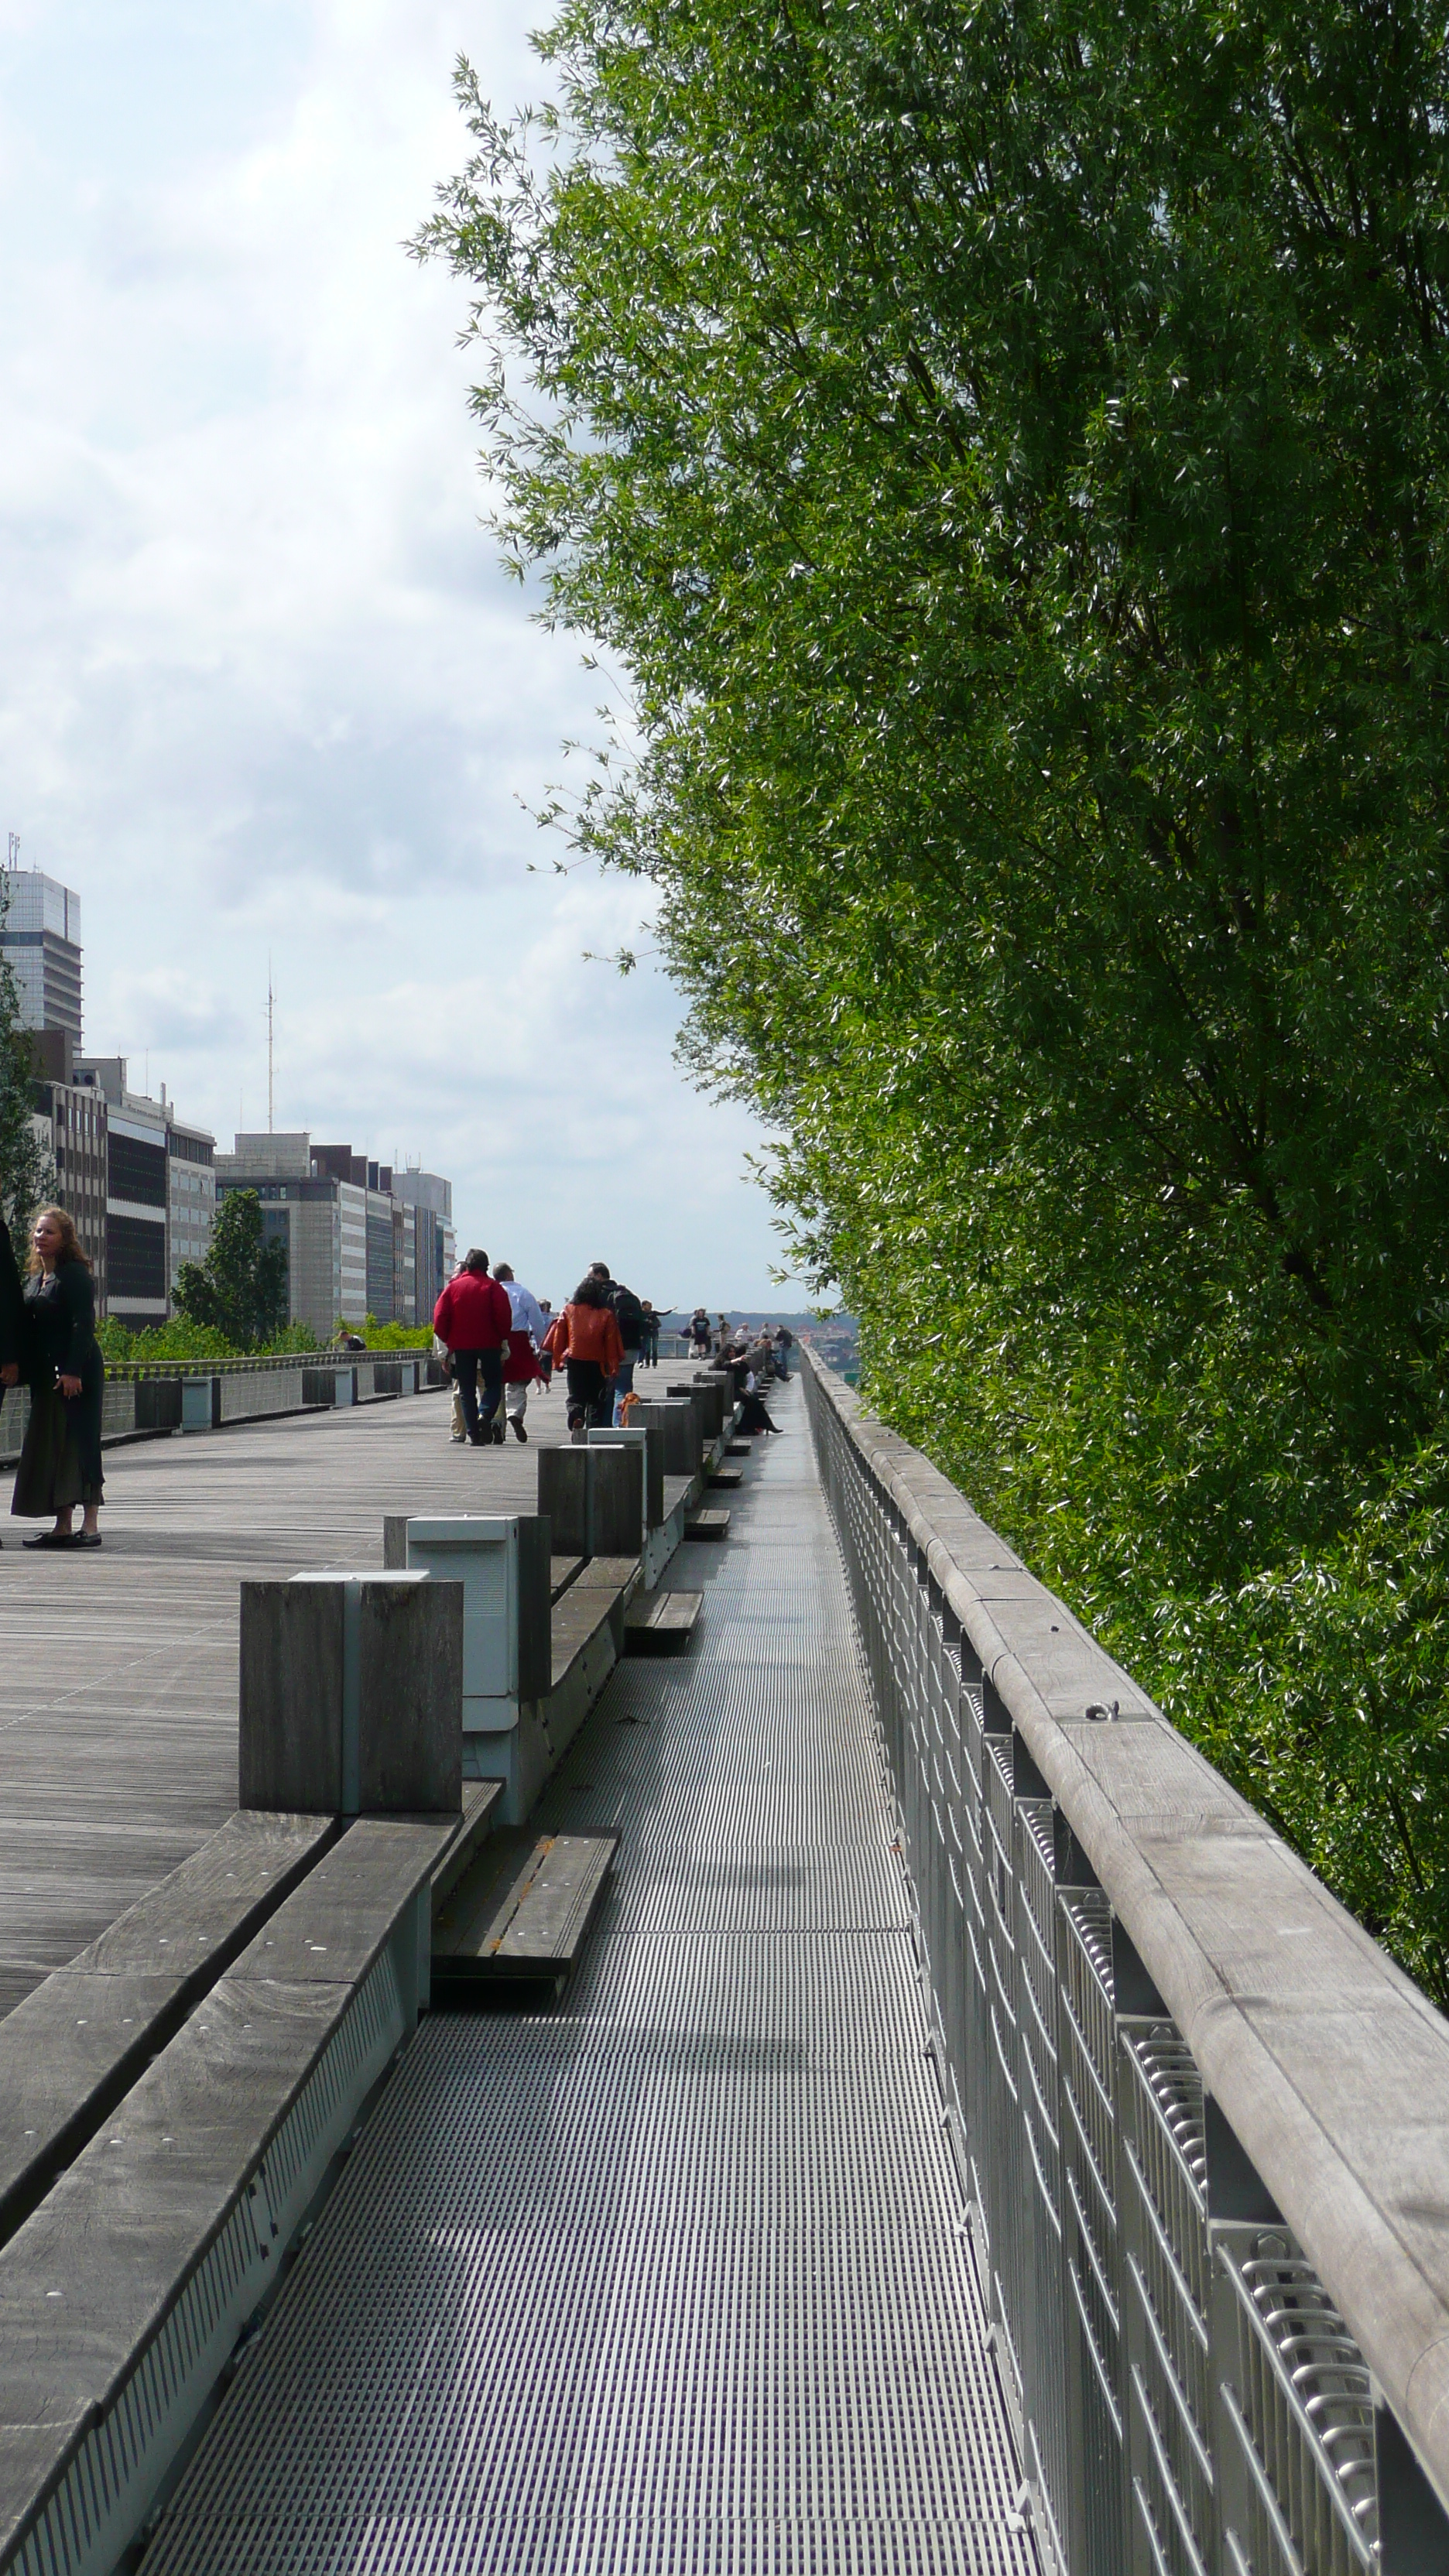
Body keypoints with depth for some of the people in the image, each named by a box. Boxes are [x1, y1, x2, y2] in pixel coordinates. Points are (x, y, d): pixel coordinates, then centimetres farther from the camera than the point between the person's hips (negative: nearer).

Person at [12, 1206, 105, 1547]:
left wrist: (73, 1371, -23)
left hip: (78, 1372, -8)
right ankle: (63, 1526, 8)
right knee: (50, 1447, 5)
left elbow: (84, 1324, -16)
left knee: (79, 1442, -8)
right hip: (46, 1375, 8)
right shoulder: (33, 1277, 16)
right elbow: (30, 1329, 18)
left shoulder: (74, 1273, -8)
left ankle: (89, 1524, -7)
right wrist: (27, 1370, 9)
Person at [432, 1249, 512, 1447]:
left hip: (461, 1346, 2)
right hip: (489, 1344, -2)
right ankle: (485, 1415, -18)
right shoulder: (492, 1286, -1)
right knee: (493, 1384, 8)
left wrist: (447, 1341, 8)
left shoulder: (453, 1287, 5)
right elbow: (504, 1316, -10)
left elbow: (440, 1317, -1)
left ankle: (473, 1433, 0)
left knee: (467, 1391, 7)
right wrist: (503, 1339, 1)